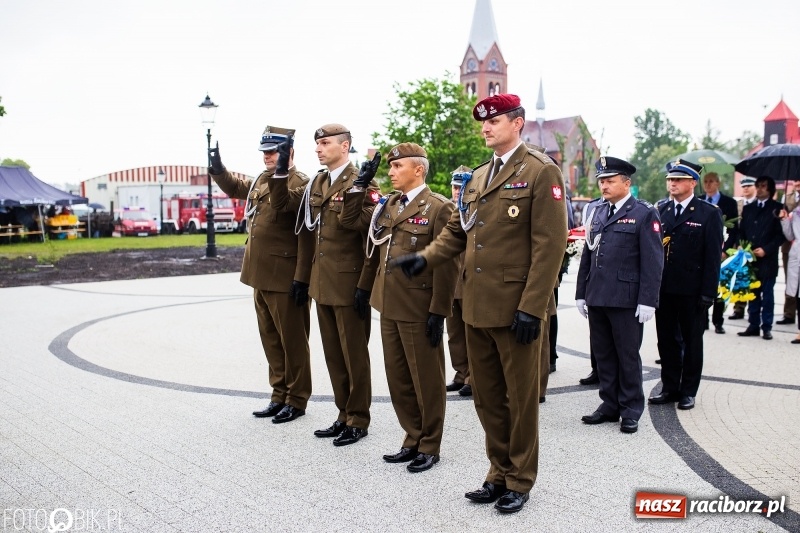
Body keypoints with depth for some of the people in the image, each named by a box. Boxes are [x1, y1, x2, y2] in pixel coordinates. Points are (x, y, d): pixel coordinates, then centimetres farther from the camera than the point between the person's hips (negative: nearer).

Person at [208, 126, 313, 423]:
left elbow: (306, 236, -18)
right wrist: (218, 170, 13)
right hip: (260, 276, 9)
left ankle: (297, 401, 16)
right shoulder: (260, 181, 13)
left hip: (285, 277, -9)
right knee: (270, 339, 16)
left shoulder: (300, 184, -14)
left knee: (292, 340, 4)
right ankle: (280, 395, 28)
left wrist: (302, 279, -20)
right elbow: (235, 188, 33)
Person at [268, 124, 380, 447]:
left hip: (349, 285, -8)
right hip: (323, 285, 8)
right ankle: (345, 415, 27)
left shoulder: (362, 184, -12)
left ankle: (358, 420, 17)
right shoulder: (316, 184, 12)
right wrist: (280, 170, 3)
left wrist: (365, 286, -18)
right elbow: (282, 204, 18)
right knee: (333, 354, 14)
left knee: (354, 355, 4)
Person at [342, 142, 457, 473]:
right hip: (389, 306, 7)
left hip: (418, 309, -7)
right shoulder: (388, 205, 13)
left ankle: (429, 446, 19)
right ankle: (413, 440, 27)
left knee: (426, 379, 5)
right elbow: (349, 222, 14)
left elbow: (445, 264, -13)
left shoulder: (438, 208, -9)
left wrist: (438, 311, -16)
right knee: (397, 378, 14)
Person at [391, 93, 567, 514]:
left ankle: (520, 481, 22)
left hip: (516, 308, -7)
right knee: (487, 396, 14)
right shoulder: (477, 178, 16)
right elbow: (457, 231, 16)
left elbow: (549, 245, -14)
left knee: (520, 397, 6)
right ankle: (499, 474, 29)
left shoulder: (541, 172, -8)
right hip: (477, 307, 7)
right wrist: (426, 259, -4)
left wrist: (531, 307, -19)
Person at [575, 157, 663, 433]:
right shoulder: (597, 212, 14)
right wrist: (581, 293, 12)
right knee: (603, 355, 11)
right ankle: (609, 405, 22)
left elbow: (653, 261, -9)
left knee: (628, 356, 4)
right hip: (596, 298, 6)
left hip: (626, 300, -6)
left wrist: (647, 301, -14)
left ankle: (631, 410, 16)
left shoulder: (644, 214, -4)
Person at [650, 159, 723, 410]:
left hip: (692, 291, -4)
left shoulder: (709, 213, -3)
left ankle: (688, 391, 18)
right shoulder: (661, 210, 10)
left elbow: (713, 256, -7)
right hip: (663, 288, 4)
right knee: (667, 340, 10)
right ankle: (670, 387, 22)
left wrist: (708, 293, -12)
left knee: (692, 341, 8)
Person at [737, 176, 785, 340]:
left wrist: (766, 249, -14)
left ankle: (766, 327, 5)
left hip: (768, 259, -4)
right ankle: (753, 326, 12)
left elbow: (780, 234, -4)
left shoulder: (777, 208, 0)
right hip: (750, 258, 4)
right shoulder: (748, 208, 15)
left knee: (767, 294, 0)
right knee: (752, 294, 7)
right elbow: (742, 232, 13)